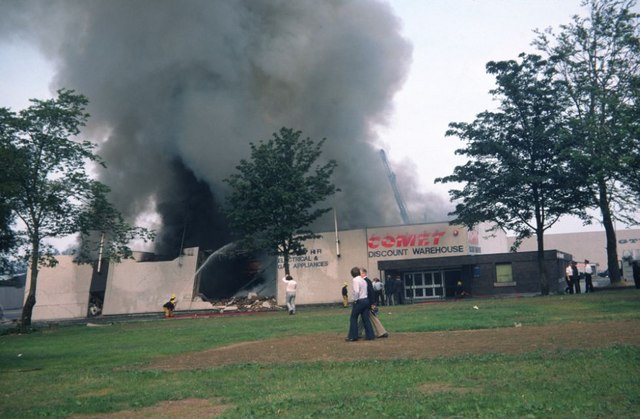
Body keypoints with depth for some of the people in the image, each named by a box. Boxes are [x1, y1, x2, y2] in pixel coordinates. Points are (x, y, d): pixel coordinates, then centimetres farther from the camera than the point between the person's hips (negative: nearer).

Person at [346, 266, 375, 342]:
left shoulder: (355, 280, -13)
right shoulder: (363, 280, 11)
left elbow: (356, 291, -23)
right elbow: (366, 291, 7)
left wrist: (355, 300, -11)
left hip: (359, 301, -7)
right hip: (366, 300, 8)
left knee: (353, 319, 4)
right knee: (366, 319, 10)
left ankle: (352, 336, 7)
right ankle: (370, 335, 9)